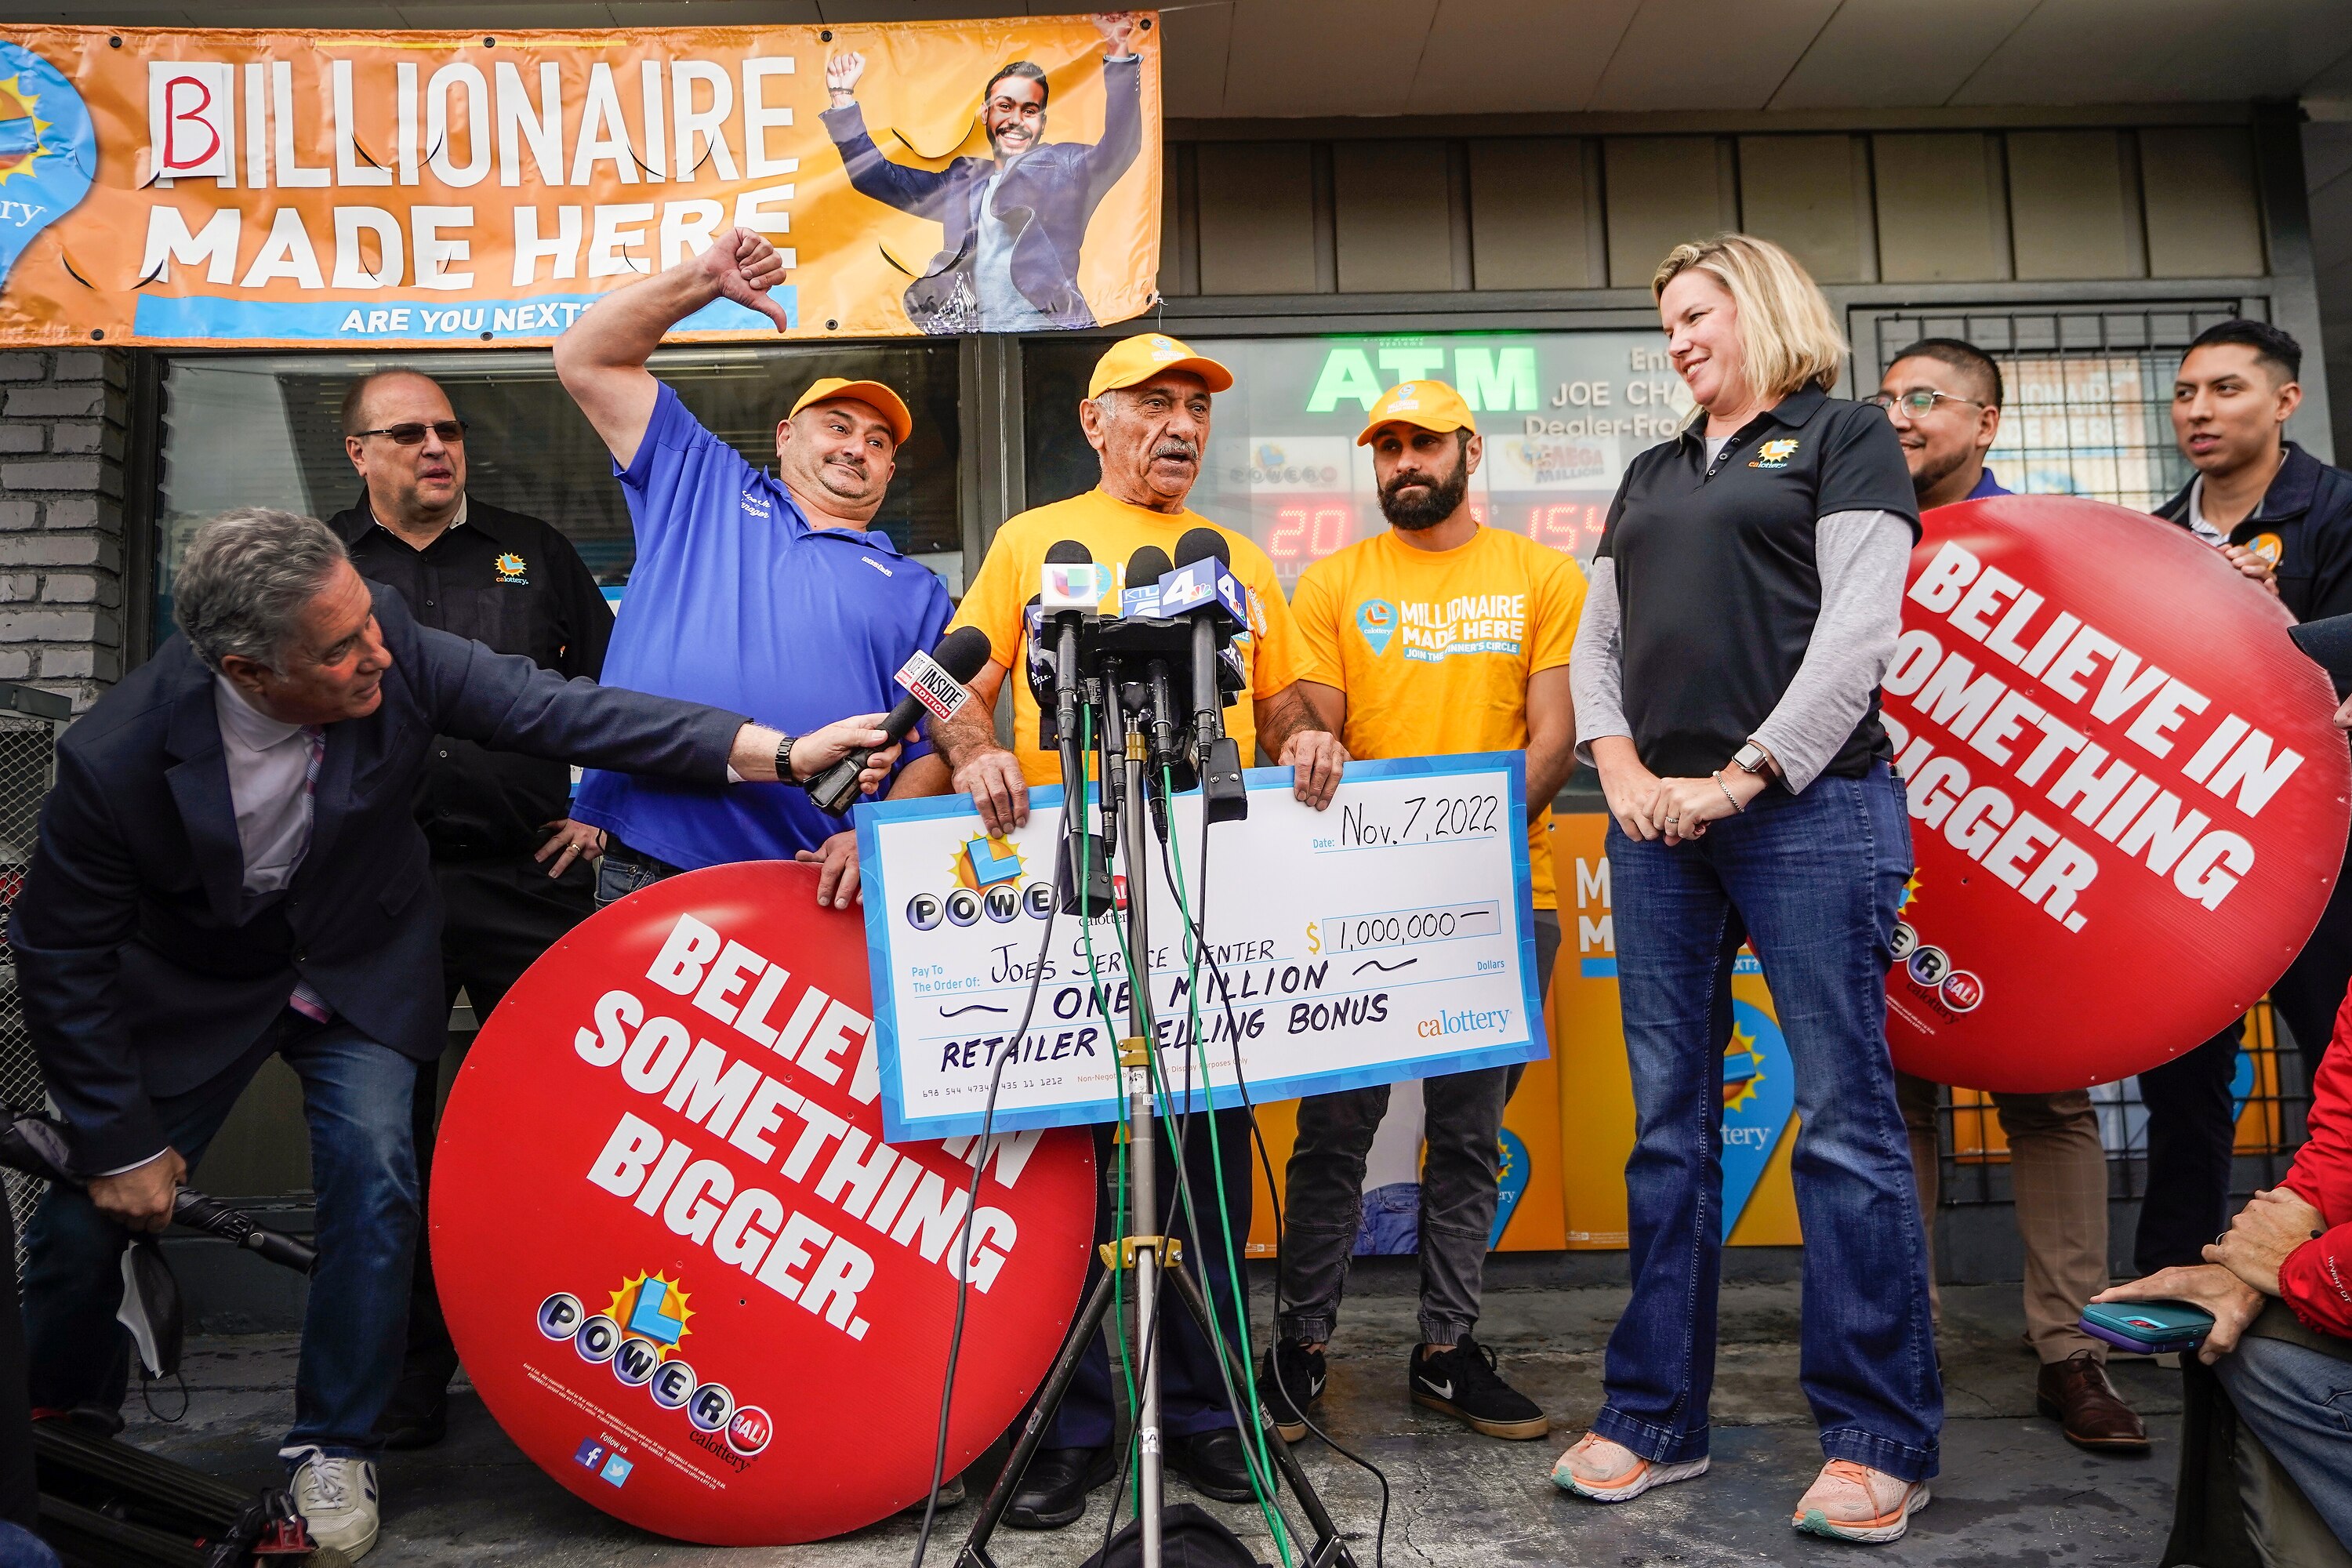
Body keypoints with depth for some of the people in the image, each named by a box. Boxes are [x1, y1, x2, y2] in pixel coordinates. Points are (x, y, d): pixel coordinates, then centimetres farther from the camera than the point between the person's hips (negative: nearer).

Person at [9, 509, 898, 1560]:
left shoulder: (392, 648, -28)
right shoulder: (115, 760, -30)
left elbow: (557, 710, -27)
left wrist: (783, 754, -35)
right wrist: (119, 1143, -11)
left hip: (360, 969, 1)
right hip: (190, 989, 0)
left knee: (374, 1179, -15)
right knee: (91, 1212, 1)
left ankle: (333, 1449, 6)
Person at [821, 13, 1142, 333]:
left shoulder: (1065, 167, 13)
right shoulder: (962, 180, 24)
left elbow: (1120, 147, -4)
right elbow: (876, 177, 26)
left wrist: (1119, 52, -14)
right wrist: (843, 96, 18)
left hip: (1052, 332, -3)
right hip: (970, 340, 3)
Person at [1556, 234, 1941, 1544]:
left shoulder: (1844, 435, 5)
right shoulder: (1652, 476, 23)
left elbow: (1859, 628, -7)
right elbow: (1597, 639, 18)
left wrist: (1743, 775, -13)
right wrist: (1620, 767, 1)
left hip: (1807, 808, -6)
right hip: (1659, 823, 6)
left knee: (1846, 1120, -3)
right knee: (1670, 1122, 7)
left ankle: (1882, 1441, 9)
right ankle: (1656, 1419, 16)